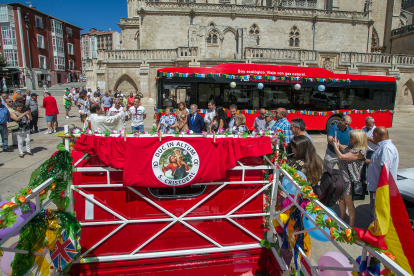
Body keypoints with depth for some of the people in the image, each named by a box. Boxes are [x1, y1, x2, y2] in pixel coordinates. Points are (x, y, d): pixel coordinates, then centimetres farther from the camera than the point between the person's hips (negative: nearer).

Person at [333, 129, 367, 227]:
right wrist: (338, 145, 6)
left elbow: (341, 157, -28)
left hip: (350, 181, -9)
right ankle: (342, 220, 42)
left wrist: (335, 145, -16)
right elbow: (343, 157, 12)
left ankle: (351, 226, 21)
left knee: (349, 204, 5)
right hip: (343, 179, 9)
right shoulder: (351, 147, 6)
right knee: (341, 200, 23)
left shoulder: (360, 152, -23)